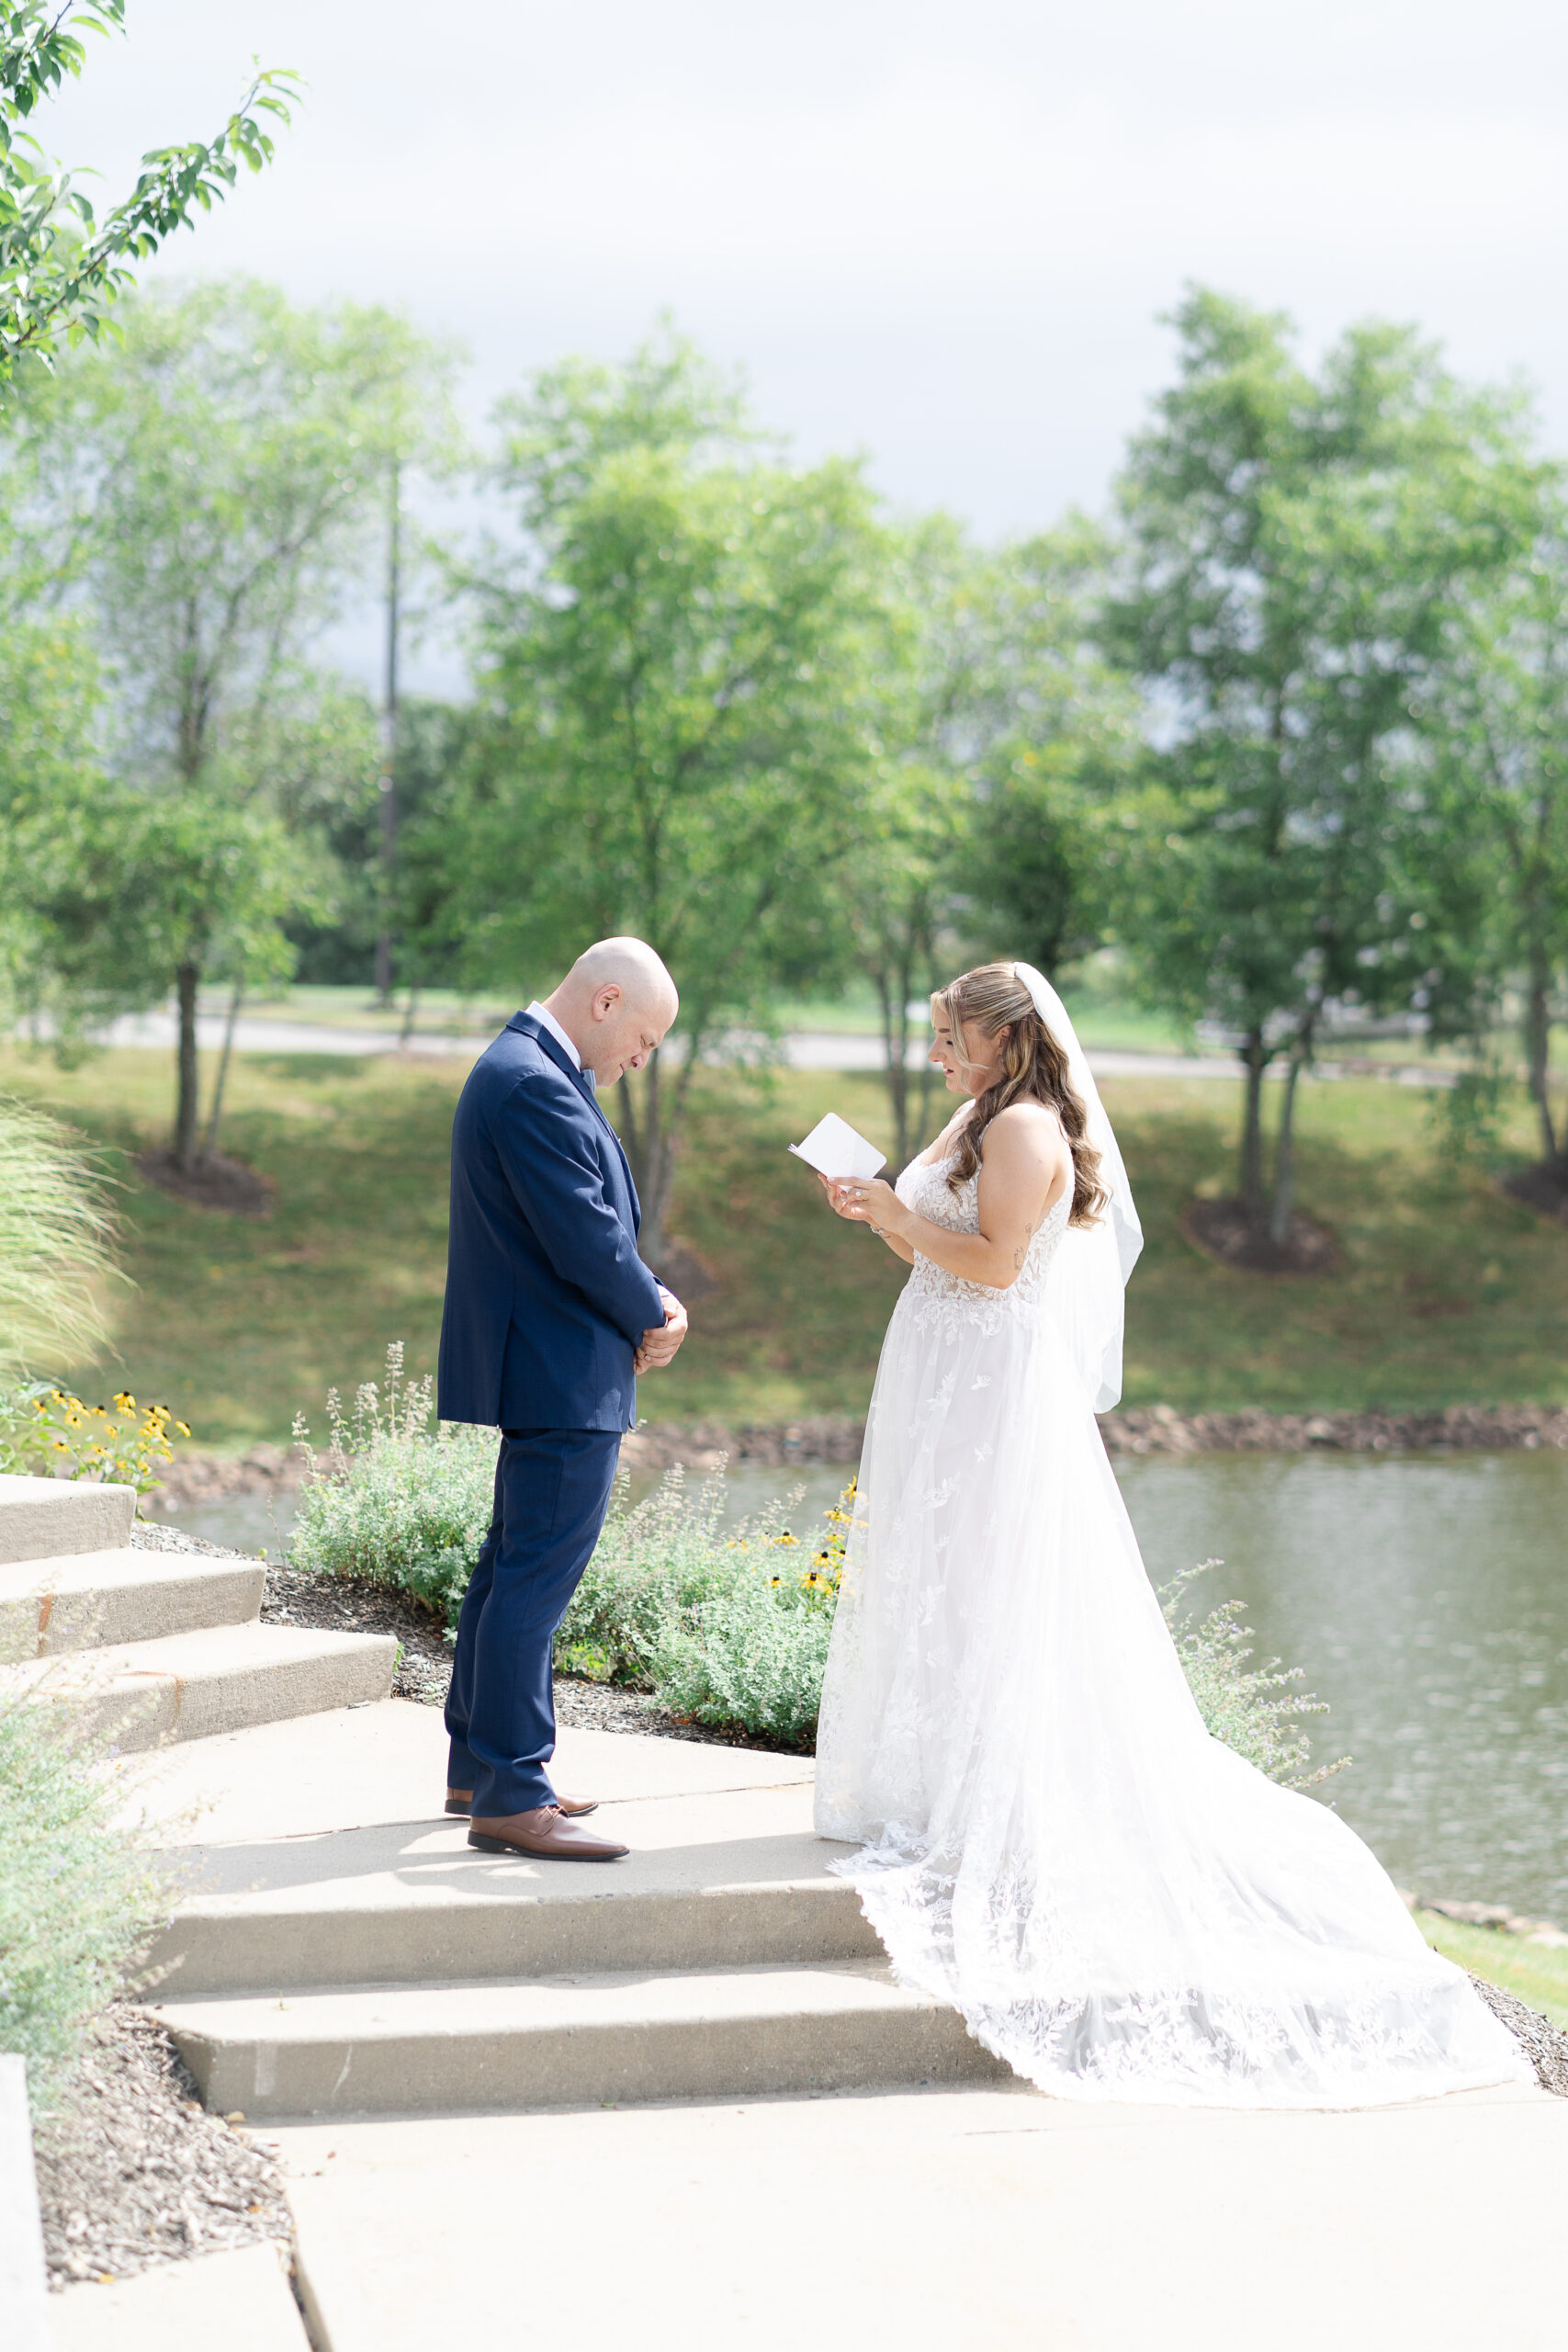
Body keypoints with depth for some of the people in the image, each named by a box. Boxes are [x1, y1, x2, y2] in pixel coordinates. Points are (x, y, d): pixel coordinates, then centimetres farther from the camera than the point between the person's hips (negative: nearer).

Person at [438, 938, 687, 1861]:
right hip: (565, 1374, -11)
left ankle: (480, 1764, 26)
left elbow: (598, 1222, 18)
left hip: (544, 1369, 11)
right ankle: (510, 1794, -5)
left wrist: (650, 1298, 4)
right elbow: (584, 1239, -22)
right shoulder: (534, 1088, -20)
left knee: (516, 1567, 17)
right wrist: (654, 1315, -6)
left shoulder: (533, 1071, 15)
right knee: (538, 1574, -8)